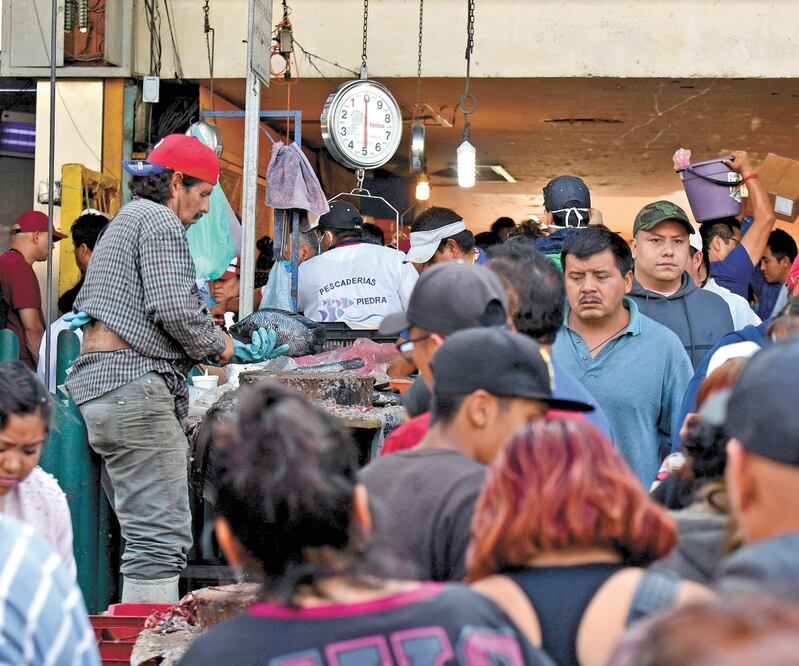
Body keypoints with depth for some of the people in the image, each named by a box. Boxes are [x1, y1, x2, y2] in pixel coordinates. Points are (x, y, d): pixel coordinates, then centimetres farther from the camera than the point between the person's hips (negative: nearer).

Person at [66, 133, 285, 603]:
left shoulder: (124, 221, 28)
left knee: (148, 537, 10)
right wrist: (225, 348, 0)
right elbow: (174, 307, -17)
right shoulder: (160, 220, -4)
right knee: (163, 539, -14)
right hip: (134, 386, -11)